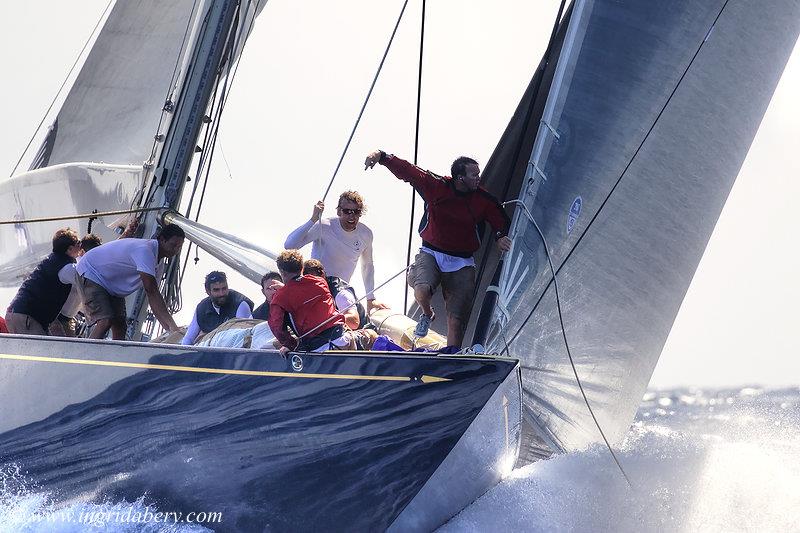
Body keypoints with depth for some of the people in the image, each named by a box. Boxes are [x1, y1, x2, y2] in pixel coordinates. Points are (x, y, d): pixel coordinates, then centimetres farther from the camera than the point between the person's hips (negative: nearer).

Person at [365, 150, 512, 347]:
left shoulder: (484, 199, -6)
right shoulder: (435, 186, -11)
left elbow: (500, 219, 8)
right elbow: (406, 170, -12)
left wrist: (501, 236, -13)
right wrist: (381, 156, -25)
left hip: (462, 262, 1)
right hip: (431, 254, -1)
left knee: (456, 320, -3)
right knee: (422, 290, -28)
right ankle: (427, 315, 8)